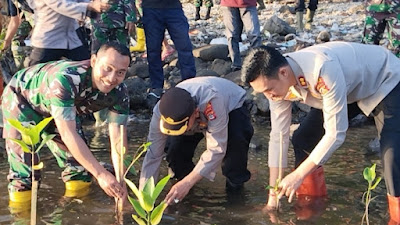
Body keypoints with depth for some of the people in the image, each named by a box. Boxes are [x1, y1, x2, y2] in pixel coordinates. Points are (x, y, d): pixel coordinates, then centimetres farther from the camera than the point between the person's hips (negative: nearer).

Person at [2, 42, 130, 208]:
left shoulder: (120, 93, -25)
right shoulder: (66, 79, -44)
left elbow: (118, 140, -24)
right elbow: (68, 133, -46)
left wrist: (120, 183, -34)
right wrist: (100, 174, -49)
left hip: (61, 106, 5)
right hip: (21, 99, -5)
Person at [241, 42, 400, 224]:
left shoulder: (323, 70, -43)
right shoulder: (277, 82, -19)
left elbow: (336, 133, -37)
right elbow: (278, 136, -11)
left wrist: (298, 174, -32)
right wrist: (273, 194, -8)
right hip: (350, 88, 7)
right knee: (303, 140, 1)